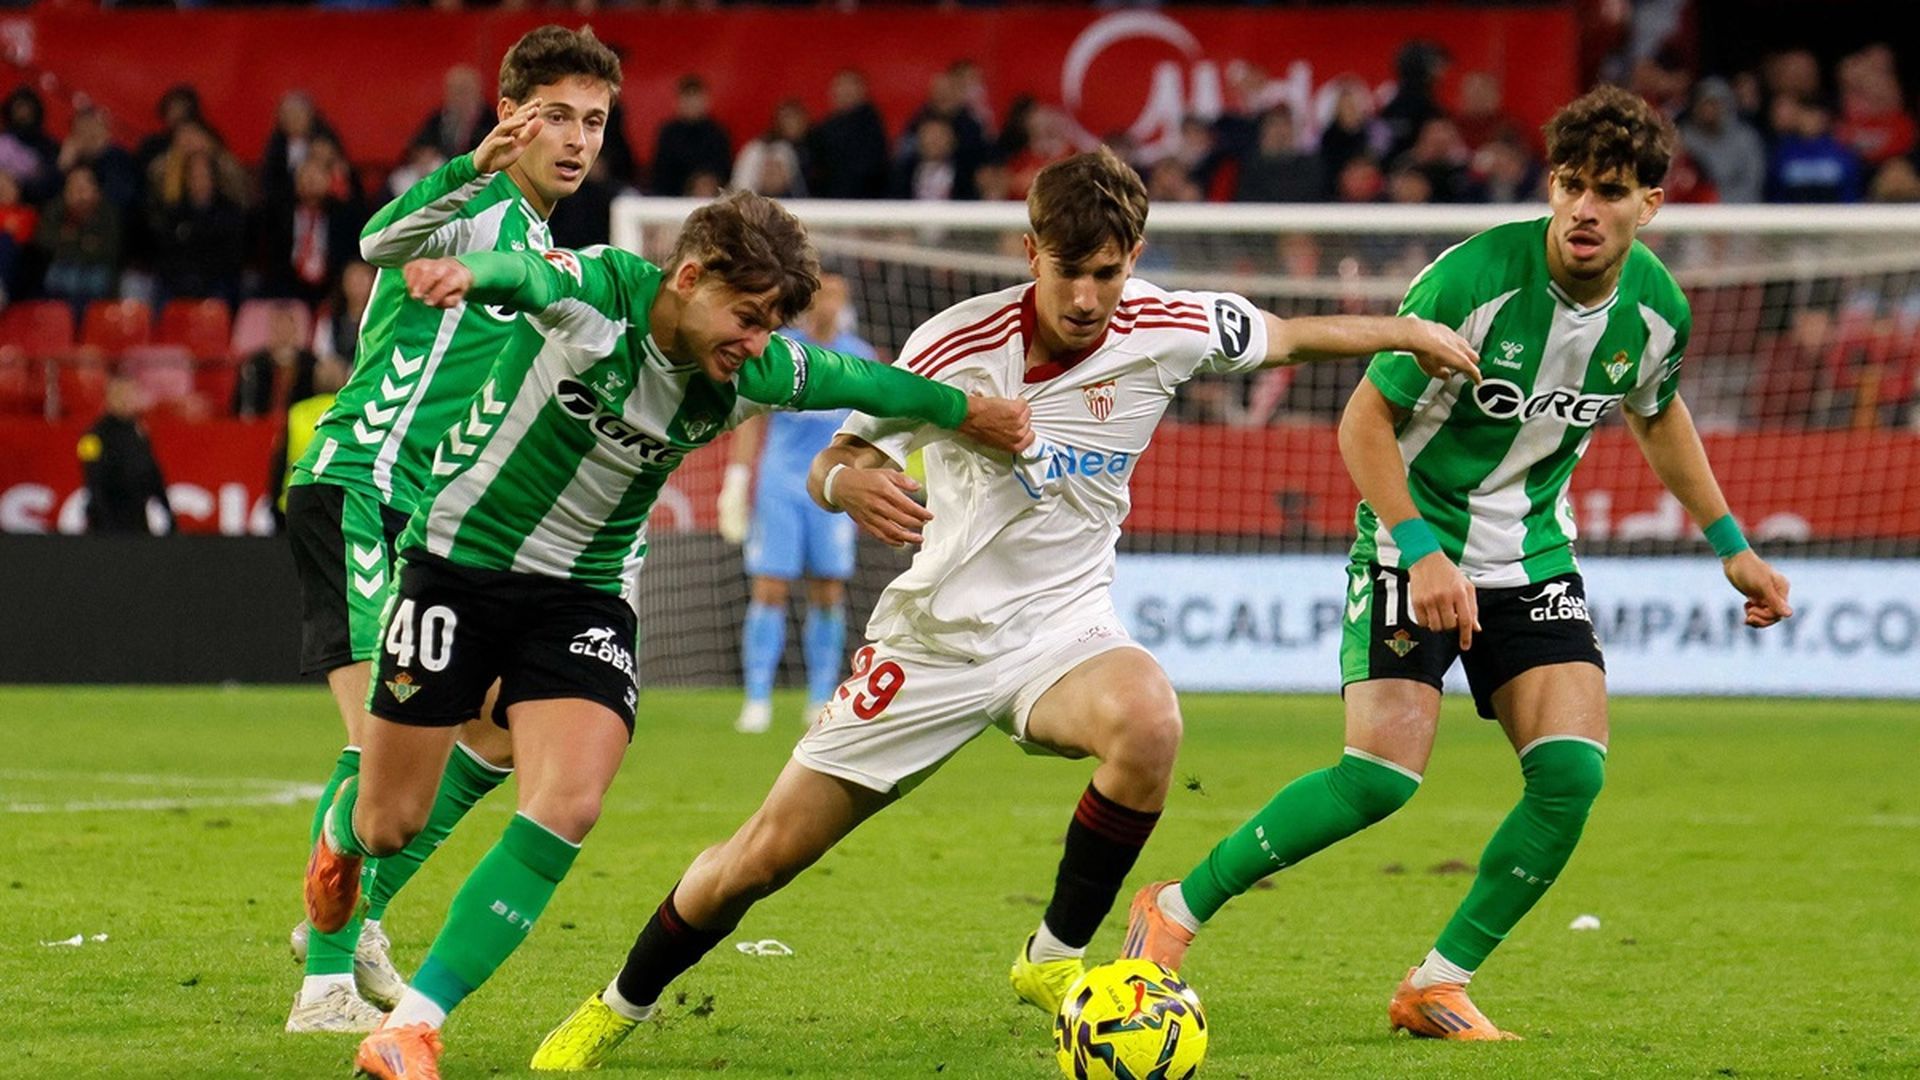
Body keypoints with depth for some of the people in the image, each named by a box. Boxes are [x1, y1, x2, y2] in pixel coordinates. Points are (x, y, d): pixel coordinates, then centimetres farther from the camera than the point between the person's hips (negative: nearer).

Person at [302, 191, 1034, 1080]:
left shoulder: (751, 375, -10)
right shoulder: (597, 293, -23)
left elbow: (862, 381, 9)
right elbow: (526, 274, -46)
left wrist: (967, 412, 23)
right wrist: (468, 273, -69)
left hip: (585, 593, 3)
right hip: (458, 563, -3)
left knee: (568, 806, -22)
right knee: (391, 826, 4)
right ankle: (342, 833, 46)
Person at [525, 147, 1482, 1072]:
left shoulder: (1164, 330, -11)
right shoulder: (956, 345, -16)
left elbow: (1285, 335, 10)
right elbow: (831, 468, -7)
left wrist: (1408, 332, 11)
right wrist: (853, 483, -30)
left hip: (1063, 628, 1)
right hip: (936, 638, -1)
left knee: (1147, 720, -36)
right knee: (761, 857, 0)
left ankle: (1055, 958, -16)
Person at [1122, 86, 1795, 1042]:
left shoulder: (1657, 308, -5)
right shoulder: (1473, 278, -23)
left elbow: (1658, 415, 18)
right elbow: (1365, 420, -16)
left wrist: (1730, 545, 19)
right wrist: (1423, 551, -26)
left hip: (1533, 555, 5)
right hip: (1417, 542, -5)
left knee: (1572, 772, -14)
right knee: (1381, 777, -18)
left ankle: (1438, 987, 2)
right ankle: (1176, 910, 1)